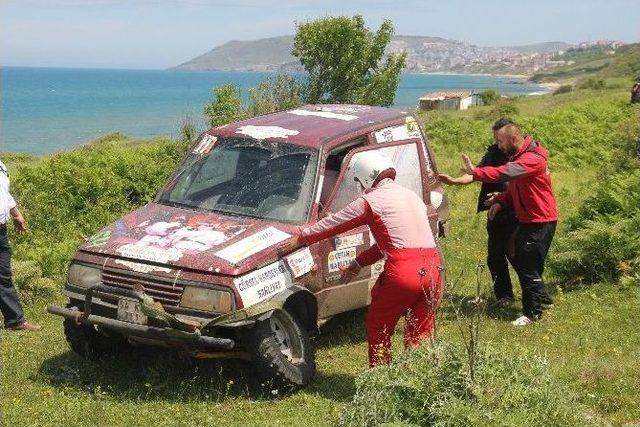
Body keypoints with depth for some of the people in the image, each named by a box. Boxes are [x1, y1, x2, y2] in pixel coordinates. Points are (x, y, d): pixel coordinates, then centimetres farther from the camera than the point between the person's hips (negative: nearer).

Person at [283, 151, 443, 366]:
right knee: (420, 334, 15)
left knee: (378, 328, 12)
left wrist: (298, 239, 19)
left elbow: (331, 223, 6)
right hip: (433, 270, 6)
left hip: (403, 271, -6)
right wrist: (358, 264, 31)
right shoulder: (412, 196, 23)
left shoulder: (370, 201, 0)